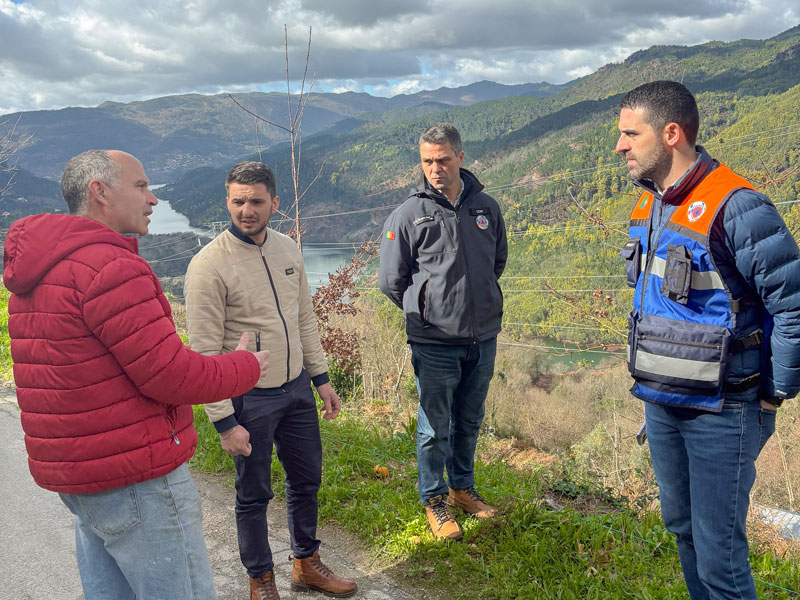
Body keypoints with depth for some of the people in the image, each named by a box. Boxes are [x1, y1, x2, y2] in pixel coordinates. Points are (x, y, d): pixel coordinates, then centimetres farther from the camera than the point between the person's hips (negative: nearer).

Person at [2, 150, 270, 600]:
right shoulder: (110, 266, -20)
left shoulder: (37, 272, 12)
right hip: (136, 481, -10)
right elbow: (172, 376, -21)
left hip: (73, 476, 10)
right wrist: (247, 367, -5)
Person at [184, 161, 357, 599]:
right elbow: (204, 349, -16)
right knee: (253, 495, 11)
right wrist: (224, 420, -16)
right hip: (249, 399, -6)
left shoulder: (287, 249, 3)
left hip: (297, 388, 6)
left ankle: (306, 563, 41)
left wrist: (321, 378, 12)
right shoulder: (209, 264, -17)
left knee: (306, 481, 19)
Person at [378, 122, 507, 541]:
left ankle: (462, 487, 37)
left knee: (469, 422, 18)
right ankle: (434, 500, 26)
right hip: (434, 342, -4)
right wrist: (426, 312, 5)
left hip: (483, 338, 4)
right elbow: (391, 281, 0)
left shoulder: (486, 208, 4)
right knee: (434, 427, 6)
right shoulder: (410, 214, -8)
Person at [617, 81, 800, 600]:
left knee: (718, 554, 1)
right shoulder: (649, 205, 7)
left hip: (720, 411, -8)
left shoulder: (733, 206, -20)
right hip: (660, 403, 8)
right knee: (682, 527, 22)